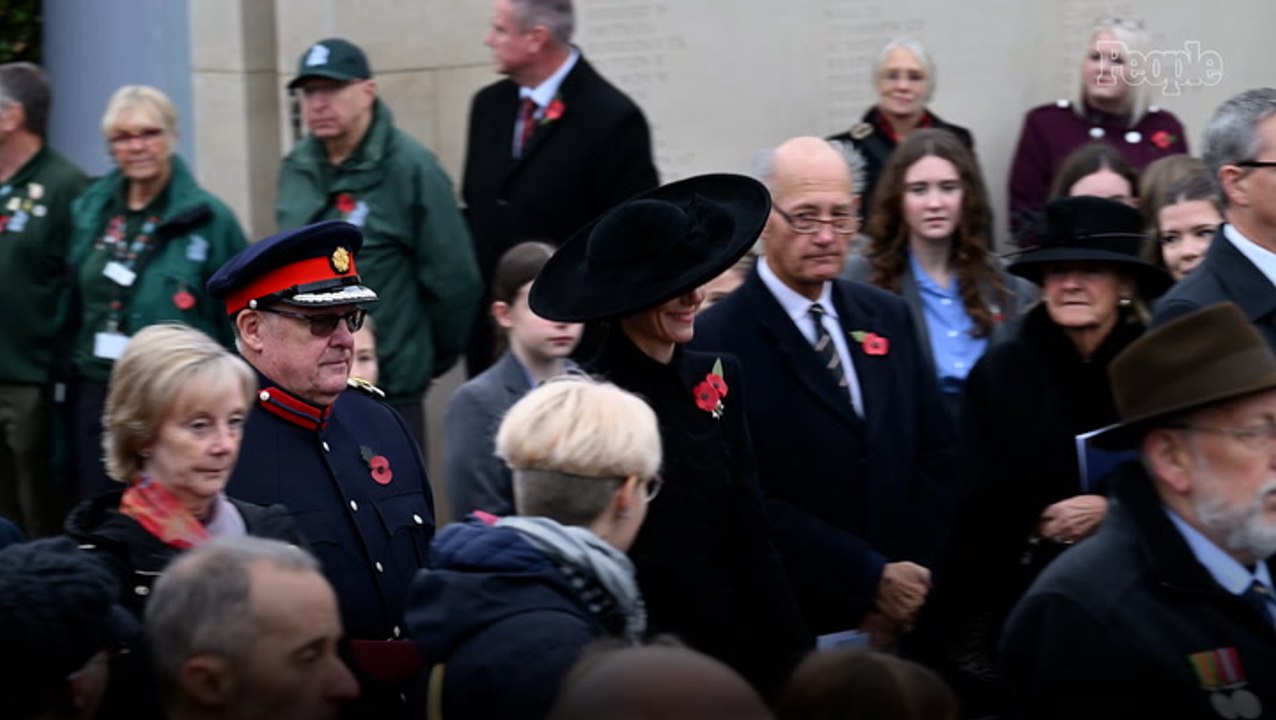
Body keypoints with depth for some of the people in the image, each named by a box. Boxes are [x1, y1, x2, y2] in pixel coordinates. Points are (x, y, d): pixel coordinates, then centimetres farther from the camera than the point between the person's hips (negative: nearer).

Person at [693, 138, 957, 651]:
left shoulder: (887, 316, 9)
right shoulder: (719, 341, -11)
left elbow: (936, 455, 10)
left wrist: (911, 580, -4)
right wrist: (874, 580, -15)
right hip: (789, 633, -5)